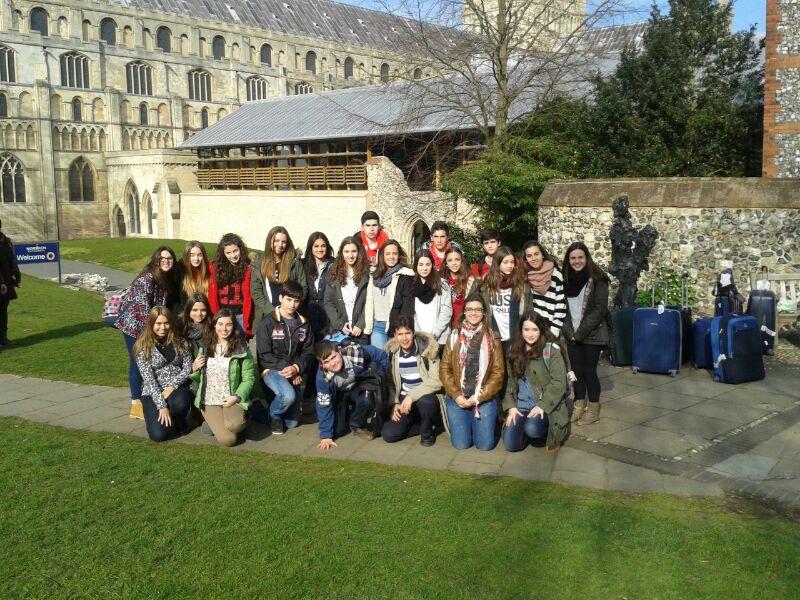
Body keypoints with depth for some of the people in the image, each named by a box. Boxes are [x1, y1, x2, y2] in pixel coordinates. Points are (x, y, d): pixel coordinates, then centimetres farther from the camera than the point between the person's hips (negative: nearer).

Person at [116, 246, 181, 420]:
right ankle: (136, 404, 3)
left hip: (151, 325, 8)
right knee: (137, 362, -3)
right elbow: (143, 306, -25)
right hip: (134, 323, -8)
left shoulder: (170, 279, 3)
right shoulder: (147, 278, -22)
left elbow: (166, 304, 10)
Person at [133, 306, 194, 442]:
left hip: (177, 388, 1)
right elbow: (148, 378, -12)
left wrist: (172, 386, -17)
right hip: (153, 392, -1)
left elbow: (188, 368, 1)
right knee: (158, 434, -22)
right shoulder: (143, 346, -6)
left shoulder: (180, 342, 4)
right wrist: (162, 406, -20)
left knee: (180, 403, -37)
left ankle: (178, 421, 1)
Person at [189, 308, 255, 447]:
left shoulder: (241, 349, -1)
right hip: (209, 401, 1)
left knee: (234, 425, -34)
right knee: (227, 439, -19)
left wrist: (237, 397, -18)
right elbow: (198, 379, 16)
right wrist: (195, 369, -6)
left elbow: (248, 378, -3)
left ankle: (241, 419, 3)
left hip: (231, 400, -1)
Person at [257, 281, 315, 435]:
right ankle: (274, 415, -2)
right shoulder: (268, 322, -6)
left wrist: (296, 368, -13)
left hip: (295, 374, 4)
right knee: (288, 395, -35)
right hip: (272, 370, -4)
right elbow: (264, 354, -8)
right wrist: (285, 368, -16)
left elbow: (308, 352, 6)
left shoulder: (304, 324, 7)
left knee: (292, 423, 4)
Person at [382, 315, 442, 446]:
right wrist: (394, 403, -9)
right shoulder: (392, 353, -1)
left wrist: (412, 396, -26)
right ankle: (420, 424, 10)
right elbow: (390, 382, 7)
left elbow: (436, 381, -19)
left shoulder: (427, 349, -14)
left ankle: (427, 432, -7)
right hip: (403, 401, 3)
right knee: (388, 434, -16)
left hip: (425, 398, -3)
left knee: (425, 401, -39)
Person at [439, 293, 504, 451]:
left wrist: (479, 397, -11)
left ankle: (483, 426, 27)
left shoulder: (493, 338, 1)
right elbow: (444, 369, 1)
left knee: (485, 444, -5)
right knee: (461, 443, -4)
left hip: (484, 399, 0)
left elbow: (498, 372, -3)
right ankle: (463, 426, 29)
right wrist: (456, 395, -11)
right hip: (457, 398, 1)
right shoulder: (454, 336, 3)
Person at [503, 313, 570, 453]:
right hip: (521, 407, 5)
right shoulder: (515, 351, 9)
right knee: (510, 444, -14)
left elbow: (559, 383, -12)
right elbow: (511, 382, 12)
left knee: (532, 428, -34)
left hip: (545, 407, -4)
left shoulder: (551, 351, -7)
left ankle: (548, 431, 1)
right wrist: (511, 406, -1)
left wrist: (542, 406, -20)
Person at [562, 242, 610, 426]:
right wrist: (570, 332, -6)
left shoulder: (597, 279, -8)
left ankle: (594, 409, 12)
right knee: (576, 369, 9)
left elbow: (600, 309, -13)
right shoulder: (565, 280, 5)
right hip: (572, 335, 4)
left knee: (589, 370, -1)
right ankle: (579, 406, 21)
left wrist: (580, 333, -14)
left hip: (591, 335, -4)